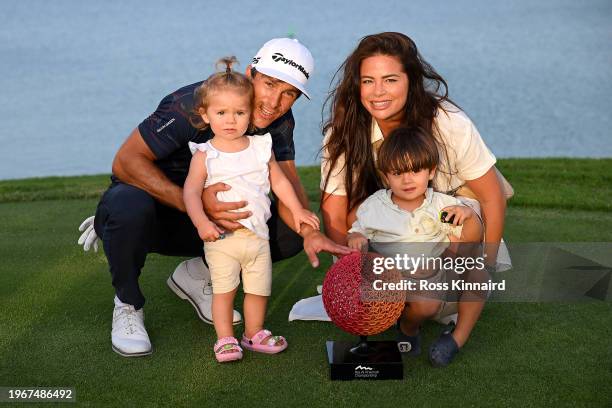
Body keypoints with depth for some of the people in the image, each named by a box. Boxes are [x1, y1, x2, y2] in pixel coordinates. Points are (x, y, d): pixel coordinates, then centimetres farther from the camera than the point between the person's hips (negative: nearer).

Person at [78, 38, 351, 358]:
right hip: (152, 202, -5)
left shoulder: (279, 122, -8)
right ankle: (128, 304, -11)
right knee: (131, 209, -41)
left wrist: (310, 233, -36)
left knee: (289, 231, -15)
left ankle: (196, 276, 6)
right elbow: (126, 162, -30)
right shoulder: (192, 104, -29)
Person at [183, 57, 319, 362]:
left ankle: (254, 333, 27)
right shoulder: (205, 154, -6)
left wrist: (297, 210, 7)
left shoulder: (261, 146, 5)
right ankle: (225, 339, 13)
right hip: (221, 236, -3)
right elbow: (191, 191, -12)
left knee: (259, 288, 10)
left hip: (257, 234, 4)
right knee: (223, 289, -1)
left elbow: (279, 180, 12)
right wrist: (201, 222, -26)